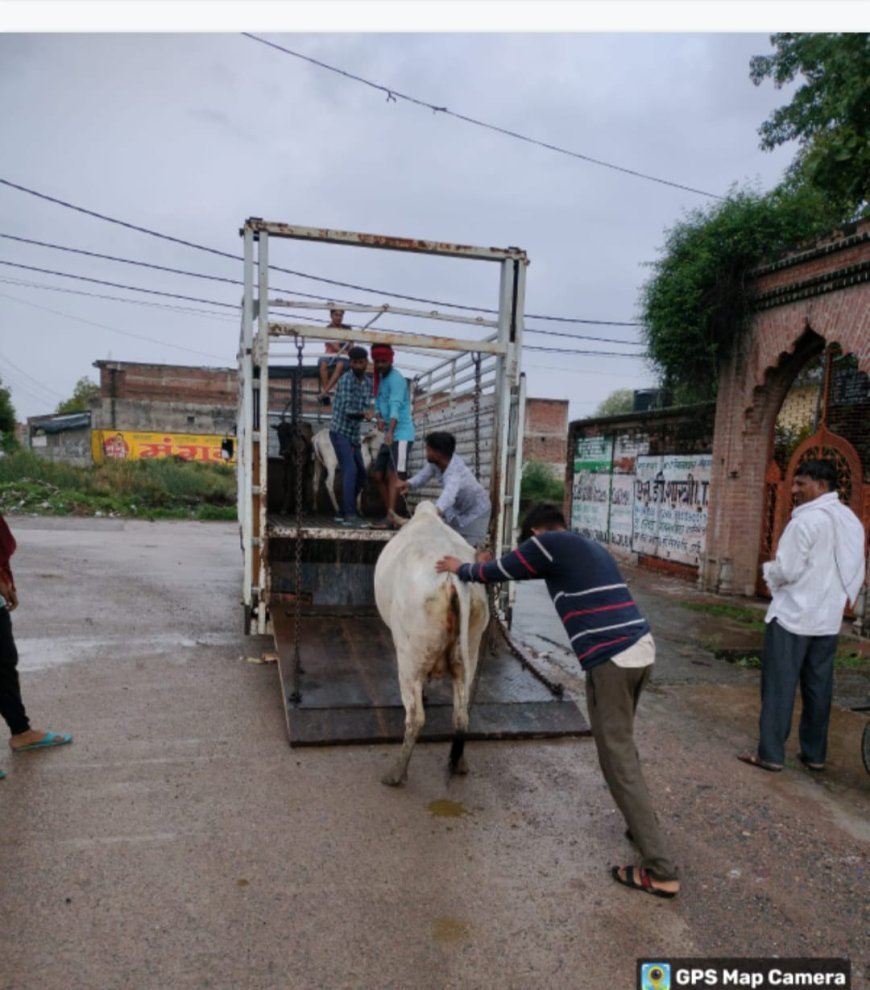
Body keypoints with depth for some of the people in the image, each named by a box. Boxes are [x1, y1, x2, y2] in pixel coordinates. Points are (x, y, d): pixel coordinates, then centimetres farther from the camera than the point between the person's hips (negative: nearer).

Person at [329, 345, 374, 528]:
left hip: (354, 434, 8)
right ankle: (350, 515, -21)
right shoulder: (345, 380, -13)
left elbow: (365, 408, 6)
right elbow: (347, 410, -22)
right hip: (339, 432, -8)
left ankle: (344, 512, 19)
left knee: (360, 475, 9)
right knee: (350, 470, -19)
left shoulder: (368, 382, 9)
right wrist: (362, 413, -38)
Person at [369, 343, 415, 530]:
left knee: (393, 474, -15)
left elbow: (395, 406, -26)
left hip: (401, 434, -9)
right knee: (378, 474, 10)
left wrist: (390, 432, -38)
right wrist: (379, 419, -6)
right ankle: (391, 514, 18)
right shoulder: (379, 379, 15)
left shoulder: (396, 378, -13)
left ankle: (391, 517, -18)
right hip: (389, 435, 9)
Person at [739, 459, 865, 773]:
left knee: (779, 685, 0)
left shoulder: (807, 519, -17)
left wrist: (769, 572, 2)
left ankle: (770, 753, 4)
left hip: (793, 616, -8)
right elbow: (856, 574, 15)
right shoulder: (852, 521, 10)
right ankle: (814, 753, 21)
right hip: (828, 619, 8)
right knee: (818, 688, 13)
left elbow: (786, 570, -18)